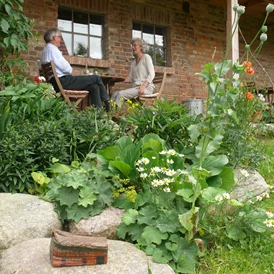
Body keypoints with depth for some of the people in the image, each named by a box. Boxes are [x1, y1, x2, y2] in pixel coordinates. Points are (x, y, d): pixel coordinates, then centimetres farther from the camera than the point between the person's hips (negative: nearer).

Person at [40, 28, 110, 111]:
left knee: (94, 87, 6)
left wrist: (68, 70, 8)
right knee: (96, 78, -5)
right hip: (63, 81, -10)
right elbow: (65, 68, -17)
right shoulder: (52, 49, -12)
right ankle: (106, 100, 11)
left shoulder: (46, 50, 21)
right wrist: (70, 70, 4)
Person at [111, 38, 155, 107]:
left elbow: (151, 74, -7)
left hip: (146, 87, -7)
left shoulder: (146, 57, 3)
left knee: (121, 94, -29)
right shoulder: (133, 62, 23)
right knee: (115, 93, -18)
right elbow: (130, 78, 21)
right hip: (135, 86, 7)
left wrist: (143, 86, -22)